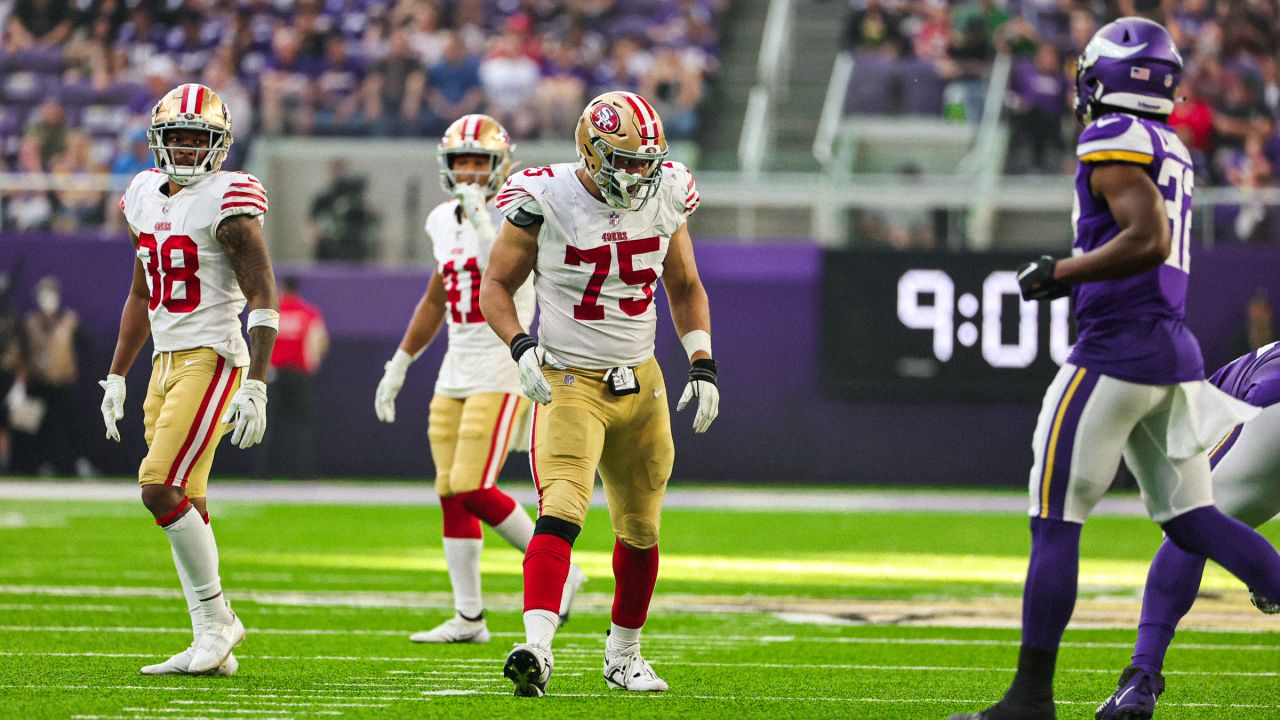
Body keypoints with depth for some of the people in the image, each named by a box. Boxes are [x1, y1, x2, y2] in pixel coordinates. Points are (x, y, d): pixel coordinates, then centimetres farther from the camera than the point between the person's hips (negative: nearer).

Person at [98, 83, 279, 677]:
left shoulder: (227, 202, -11)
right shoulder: (147, 196, 13)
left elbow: (263, 301, -13)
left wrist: (255, 386, -20)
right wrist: (116, 375, 22)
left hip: (213, 358, -8)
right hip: (167, 361, 8)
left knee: (161, 489, -17)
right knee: (185, 506, 6)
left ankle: (215, 616, -4)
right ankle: (212, 647, 10)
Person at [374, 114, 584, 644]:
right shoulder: (445, 222, 12)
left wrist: (481, 220, -31)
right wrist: (400, 363, 25)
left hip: (502, 373, -8)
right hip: (456, 373, 8)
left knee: (472, 490, -15)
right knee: (451, 494, 5)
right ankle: (468, 617, 10)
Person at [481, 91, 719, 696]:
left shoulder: (665, 198, 0)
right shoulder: (545, 202, -13)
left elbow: (685, 288, 15)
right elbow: (496, 286, -4)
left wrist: (702, 366, 4)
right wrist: (521, 347, -21)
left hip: (640, 384, 5)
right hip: (569, 383, -5)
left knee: (640, 530, 14)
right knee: (562, 511, -24)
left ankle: (623, 656, 33)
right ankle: (536, 648, -37)